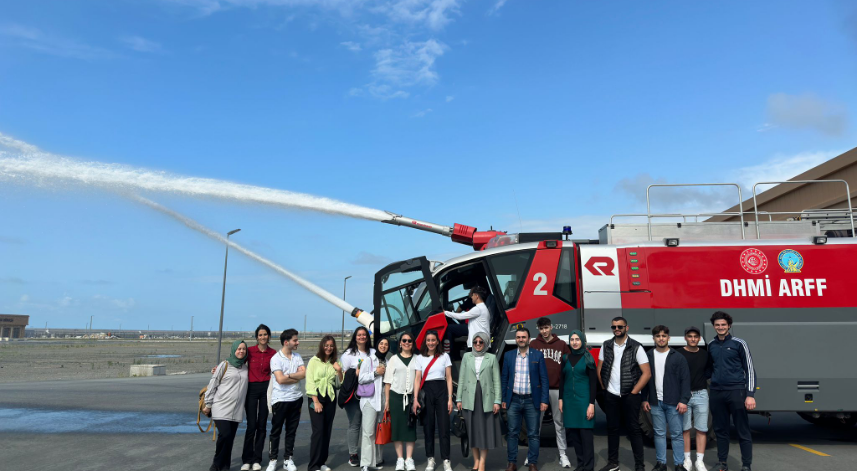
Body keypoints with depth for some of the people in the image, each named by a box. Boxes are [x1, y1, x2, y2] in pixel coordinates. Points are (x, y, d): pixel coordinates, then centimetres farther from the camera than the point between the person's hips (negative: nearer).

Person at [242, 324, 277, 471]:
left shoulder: (273, 353, 1)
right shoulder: (249, 351, -4)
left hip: (266, 389, 2)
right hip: (251, 389, -2)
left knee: (262, 425, 6)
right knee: (251, 425, -4)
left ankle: (257, 459, 18)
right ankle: (246, 459, 12)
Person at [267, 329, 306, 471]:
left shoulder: (297, 356, 5)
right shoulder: (276, 358, -10)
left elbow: (304, 373, -6)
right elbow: (280, 379, -19)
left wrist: (288, 375, -16)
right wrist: (296, 378, -9)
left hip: (296, 398, 4)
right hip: (280, 399, -4)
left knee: (292, 430, 10)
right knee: (276, 431, 6)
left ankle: (288, 459, 20)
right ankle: (272, 460, 17)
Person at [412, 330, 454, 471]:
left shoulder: (445, 356, 5)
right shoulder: (419, 358, 6)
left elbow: (449, 379, 4)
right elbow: (417, 379, 2)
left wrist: (450, 399, -3)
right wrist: (415, 399, -7)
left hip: (441, 391, -1)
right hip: (426, 392, 1)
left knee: (444, 427, -3)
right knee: (428, 427, 5)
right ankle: (430, 459, 14)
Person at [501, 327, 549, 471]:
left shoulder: (538, 355, -1)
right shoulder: (508, 355, 4)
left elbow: (544, 379, -1)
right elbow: (504, 378, 7)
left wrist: (544, 400, -7)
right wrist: (503, 399, 3)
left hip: (532, 401, -1)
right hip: (513, 400, 1)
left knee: (533, 434, 5)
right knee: (512, 433, 6)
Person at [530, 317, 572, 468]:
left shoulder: (561, 345, 5)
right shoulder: (533, 344, 3)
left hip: (557, 388, 0)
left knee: (559, 422, 7)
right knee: (536, 422, 7)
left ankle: (562, 454, 14)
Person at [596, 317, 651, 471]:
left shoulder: (636, 347, -7)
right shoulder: (606, 346, 5)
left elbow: (647, 373, -8)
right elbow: (599, 369, 12)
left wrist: (633, 392, -9)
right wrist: (605, 388, 4)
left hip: (630, 396, -4)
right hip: (611, 396, 4)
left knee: (634, 430, 1)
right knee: (612, 429, 11)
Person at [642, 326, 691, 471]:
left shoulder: (678, 357, 0)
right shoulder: (649, 356, 6)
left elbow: (685, 380, -3)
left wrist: (683, 401, -10)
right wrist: (644, 399, 6)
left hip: (674, 403, -2)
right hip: (655, 403, 2)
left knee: (677, 434, 3)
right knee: (659, 434, 9)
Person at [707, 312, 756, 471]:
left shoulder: (739, 343, -3)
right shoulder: (711, 345, 10)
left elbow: (750, 369, -4)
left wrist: (750, 394, -10)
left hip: (736, 392, -4)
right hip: (716, 392, 4)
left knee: (743, 430, 1)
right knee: (720, 430, 11)